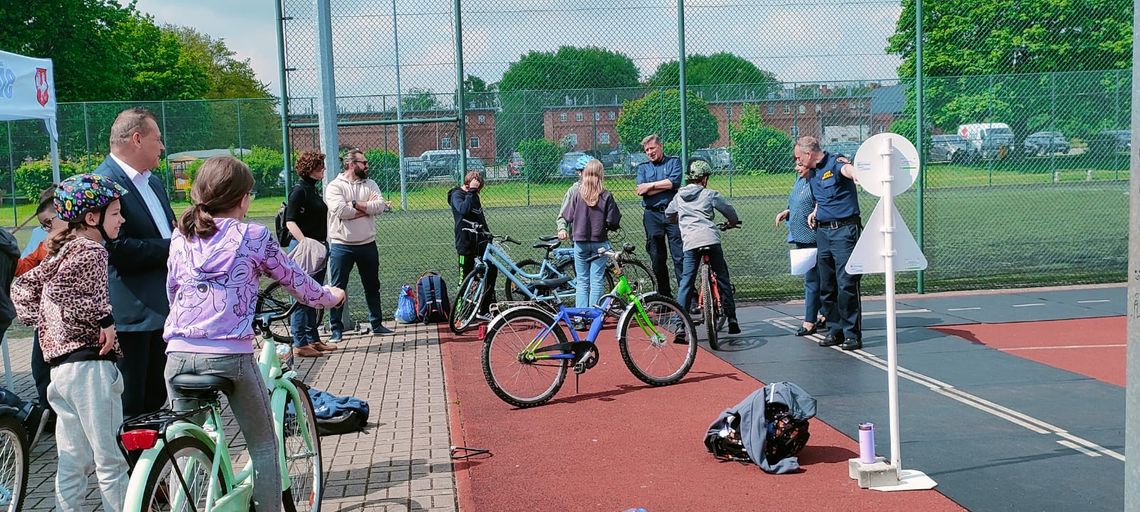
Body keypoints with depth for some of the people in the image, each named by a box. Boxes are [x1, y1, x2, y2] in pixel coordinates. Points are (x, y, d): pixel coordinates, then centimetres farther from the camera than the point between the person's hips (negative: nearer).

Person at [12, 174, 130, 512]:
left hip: (60, 366, 9)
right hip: (89, 365, -9)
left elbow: (22, 286, 23)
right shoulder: (91, 251, -9)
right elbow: (58, 289, -24)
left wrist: (41, 322, 15)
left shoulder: (64, 250, 18)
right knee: (110, 461, -3)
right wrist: (103, 317, -22)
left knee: (71, 465, 14)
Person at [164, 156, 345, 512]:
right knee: (263, 445, 12)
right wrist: (330, 296, 27)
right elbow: (298, 283, 8)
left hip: (179, 353, 4)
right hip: (231, 354, -4)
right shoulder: (253, 237, 0)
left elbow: (171, 293, 19)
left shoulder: (180, 238, 11)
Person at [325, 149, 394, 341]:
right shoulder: (334, 186, -6)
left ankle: (377, 324, 25)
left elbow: (380, 206, -10)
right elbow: (340, 210, -22)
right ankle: (336, 329, 11)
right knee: (337, 288, 1)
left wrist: (355, 204, -16)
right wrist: (368, 207, -14)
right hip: (341, 246, -4)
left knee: (372, 286, 13)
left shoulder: (370, 184, 7)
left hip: (367, 244, 4)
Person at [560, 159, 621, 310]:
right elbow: (613, 222, -9)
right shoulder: (606, 196, -9)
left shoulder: (578, 194, -6)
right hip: (599, 242, -1)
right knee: (597, 281, 4)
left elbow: (568, 217, -2)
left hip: (580, 242, 1)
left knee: (582, 282, 10)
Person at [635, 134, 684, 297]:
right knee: (657, 258, 5)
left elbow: (675, 182, -10)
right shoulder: (643, 167, 15)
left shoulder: (674, 162, 10)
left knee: (680, 256, -8)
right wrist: (666, 185, -6)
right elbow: (641, 190, -2)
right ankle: (664, 296, 15)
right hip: (652, 215, 3)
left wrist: (651, 185, -5)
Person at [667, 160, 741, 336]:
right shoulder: (710, 194, 7)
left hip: (690, 242, 2)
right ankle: (732, 319, 13)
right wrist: (732, 222, 36)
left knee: (686, 283, 2)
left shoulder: (679, 196, 17)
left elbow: (668, 213, 33)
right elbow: (730, 212, 13)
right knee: (722, 279, 11)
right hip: (711, 240, -2)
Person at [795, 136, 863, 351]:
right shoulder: (811, 174, 15)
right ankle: (836, 330, 19)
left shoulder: (835, 163, -8)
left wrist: (856, 174, -57)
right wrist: (815, 212, 13)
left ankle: (852, 334, -2)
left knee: (847, 284, -9)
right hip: (822, 232, 8)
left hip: (844, 230, -8)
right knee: (827, 286, 10)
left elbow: (848, 169, -34)